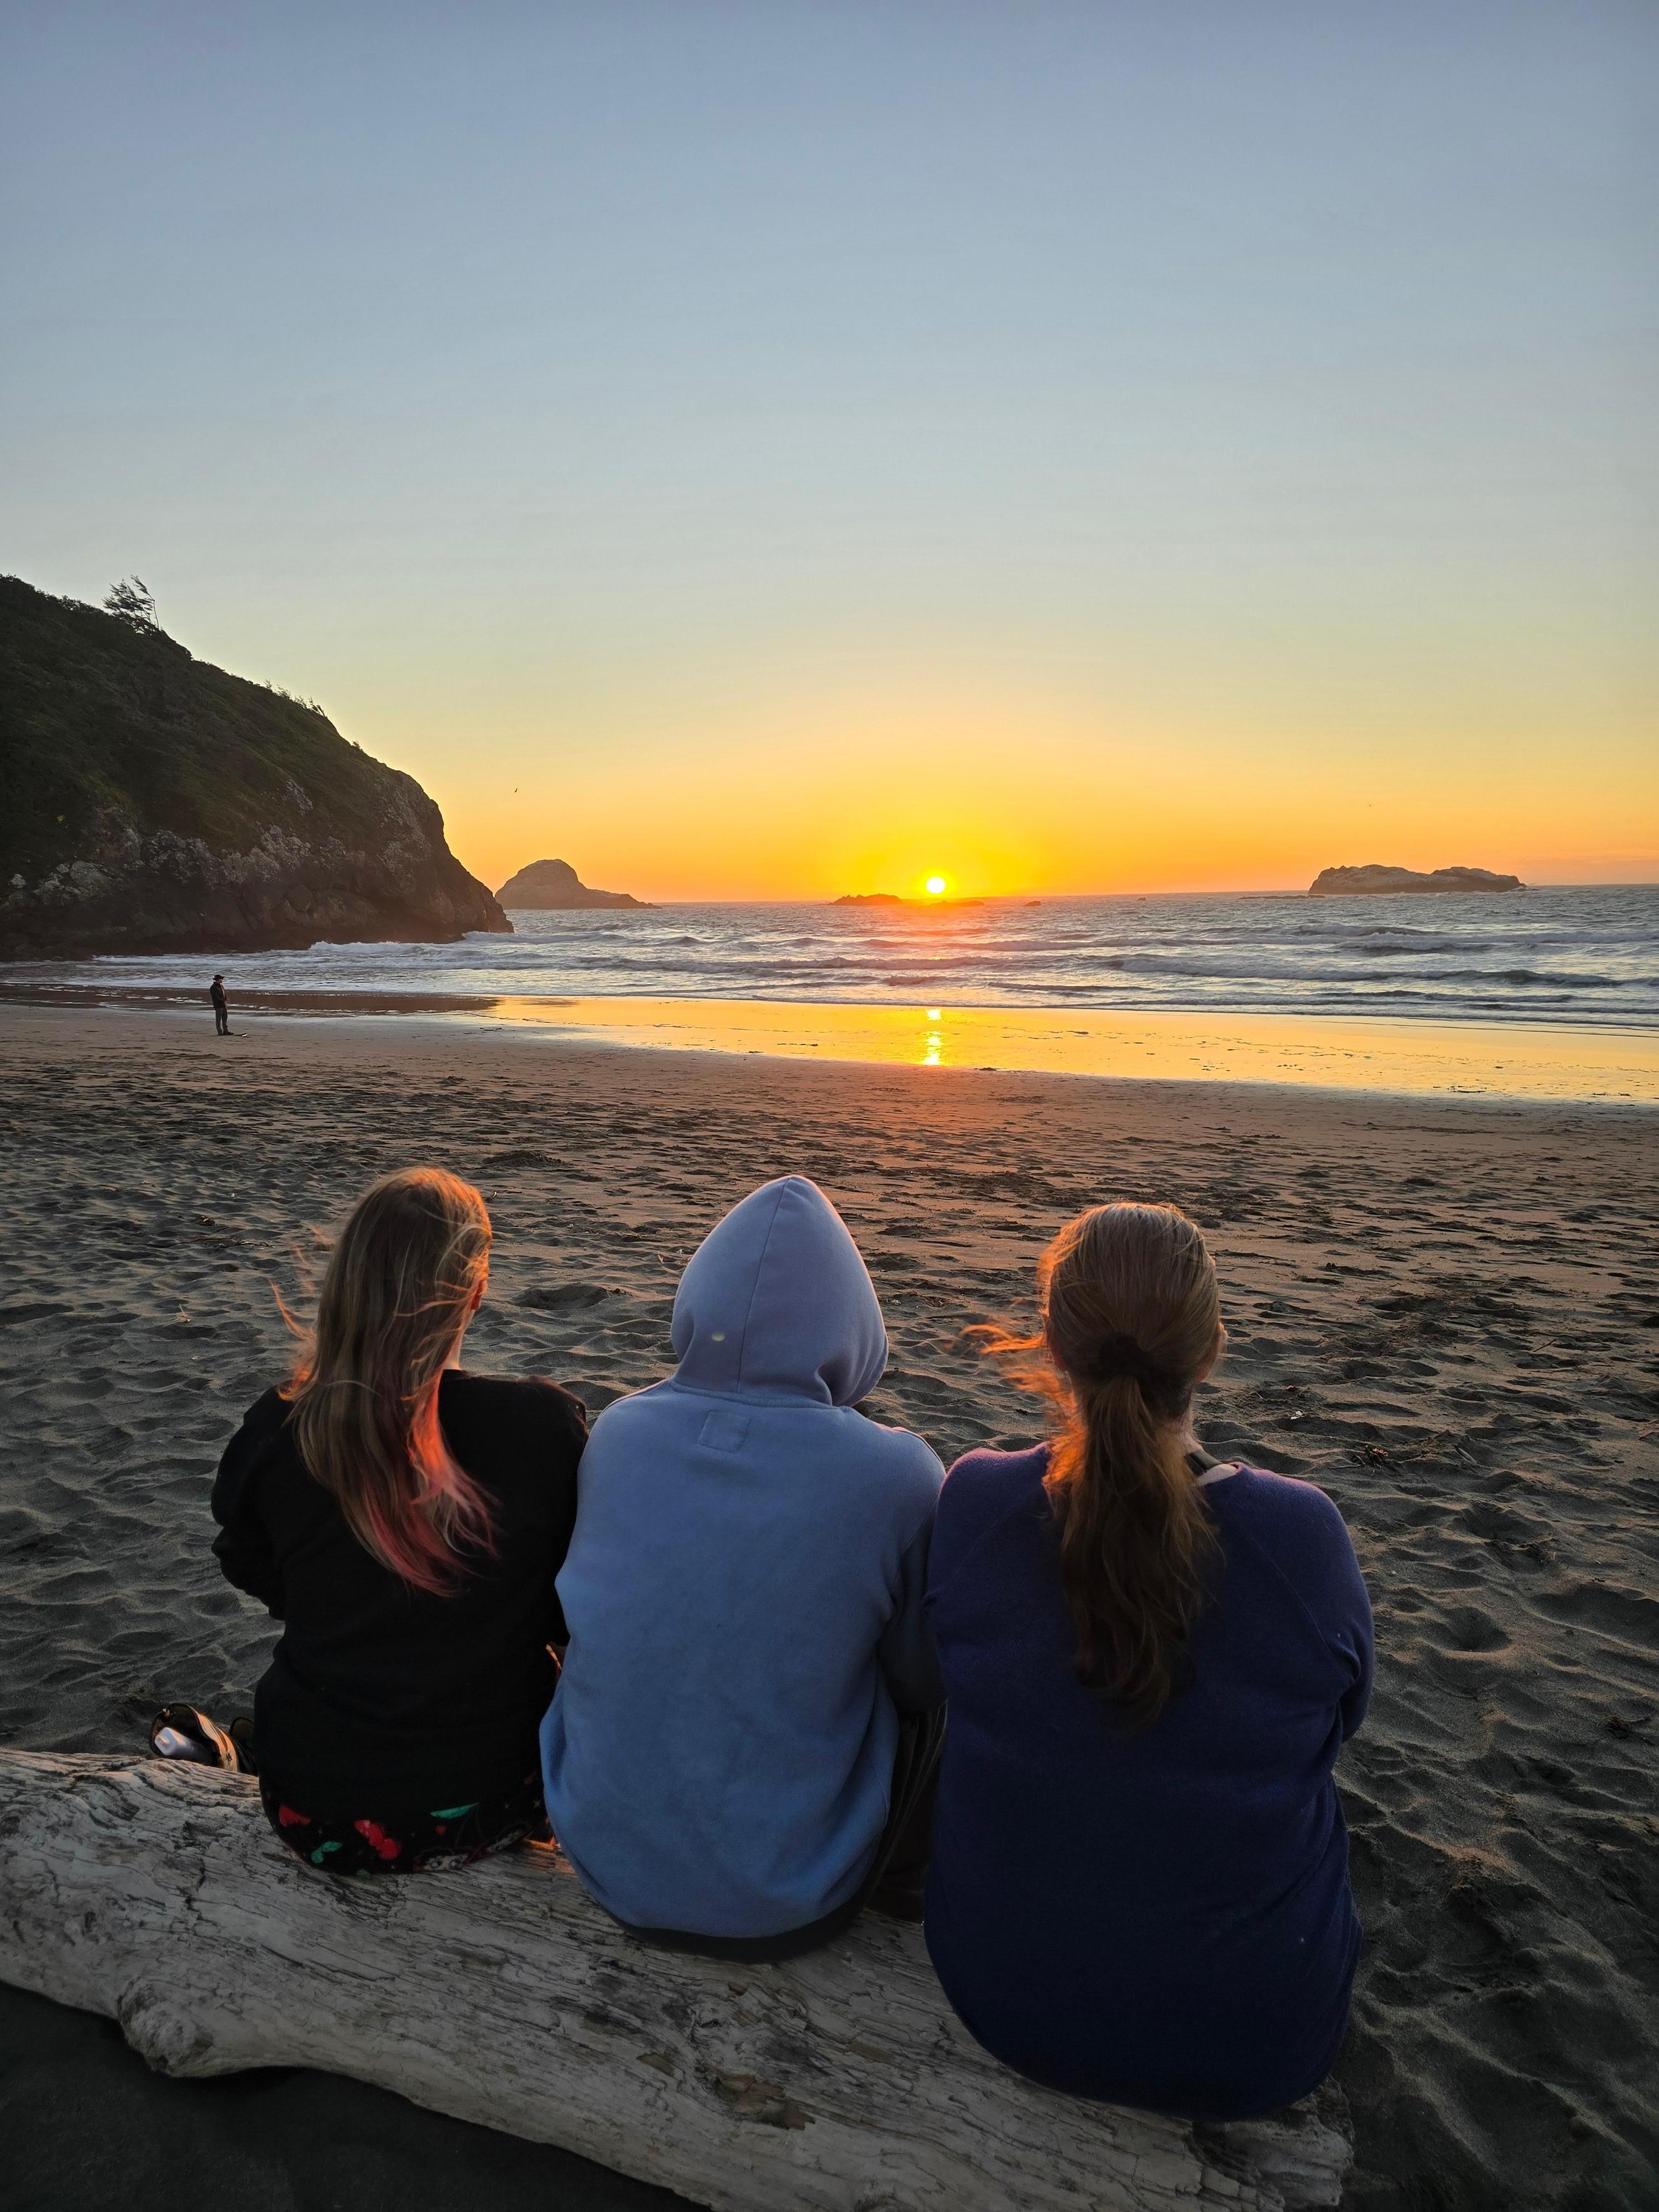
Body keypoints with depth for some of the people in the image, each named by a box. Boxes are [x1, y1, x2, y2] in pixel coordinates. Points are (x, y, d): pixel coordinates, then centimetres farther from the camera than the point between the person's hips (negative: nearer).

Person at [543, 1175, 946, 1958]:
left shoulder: (618, 1431, -11)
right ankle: (898, 1882, 39)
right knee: (931, 1686, 17)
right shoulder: (895, 1476, -22)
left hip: (607, 1862, 4)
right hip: (788, 1902, -3)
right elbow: (925, 1682, -6)